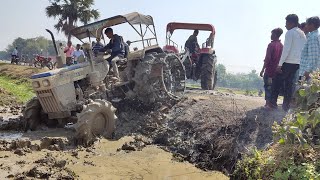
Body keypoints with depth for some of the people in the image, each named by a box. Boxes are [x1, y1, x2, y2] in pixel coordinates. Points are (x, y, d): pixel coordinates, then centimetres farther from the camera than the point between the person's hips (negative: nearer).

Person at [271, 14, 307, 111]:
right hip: (299, 63, 7)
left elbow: (286, 49, -15)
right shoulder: (302, 34, 17)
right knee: (289, 82, 12)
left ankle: (273, 101, 3)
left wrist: (280, 64, -14)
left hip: (289, 62, -7)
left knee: (277, 80, 4)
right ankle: (286, 105, 12)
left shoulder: (290, 33, -8)